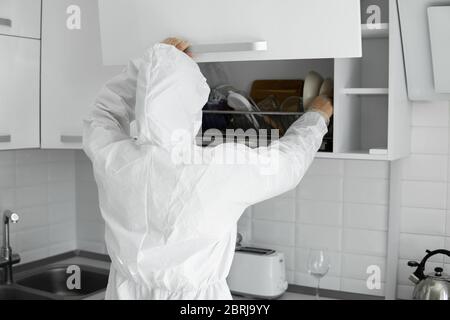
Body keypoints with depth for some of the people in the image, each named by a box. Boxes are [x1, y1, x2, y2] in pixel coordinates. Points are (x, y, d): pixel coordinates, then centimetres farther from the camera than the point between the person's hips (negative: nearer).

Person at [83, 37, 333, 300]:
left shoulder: (112, 160, -17)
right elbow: (289, 160, -6)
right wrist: (317, 116, 11)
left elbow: (106, 110, 6)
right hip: (195, 294, -2)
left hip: (127, 291, 3)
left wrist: (154, 63, 7)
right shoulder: (222, 170, -25)